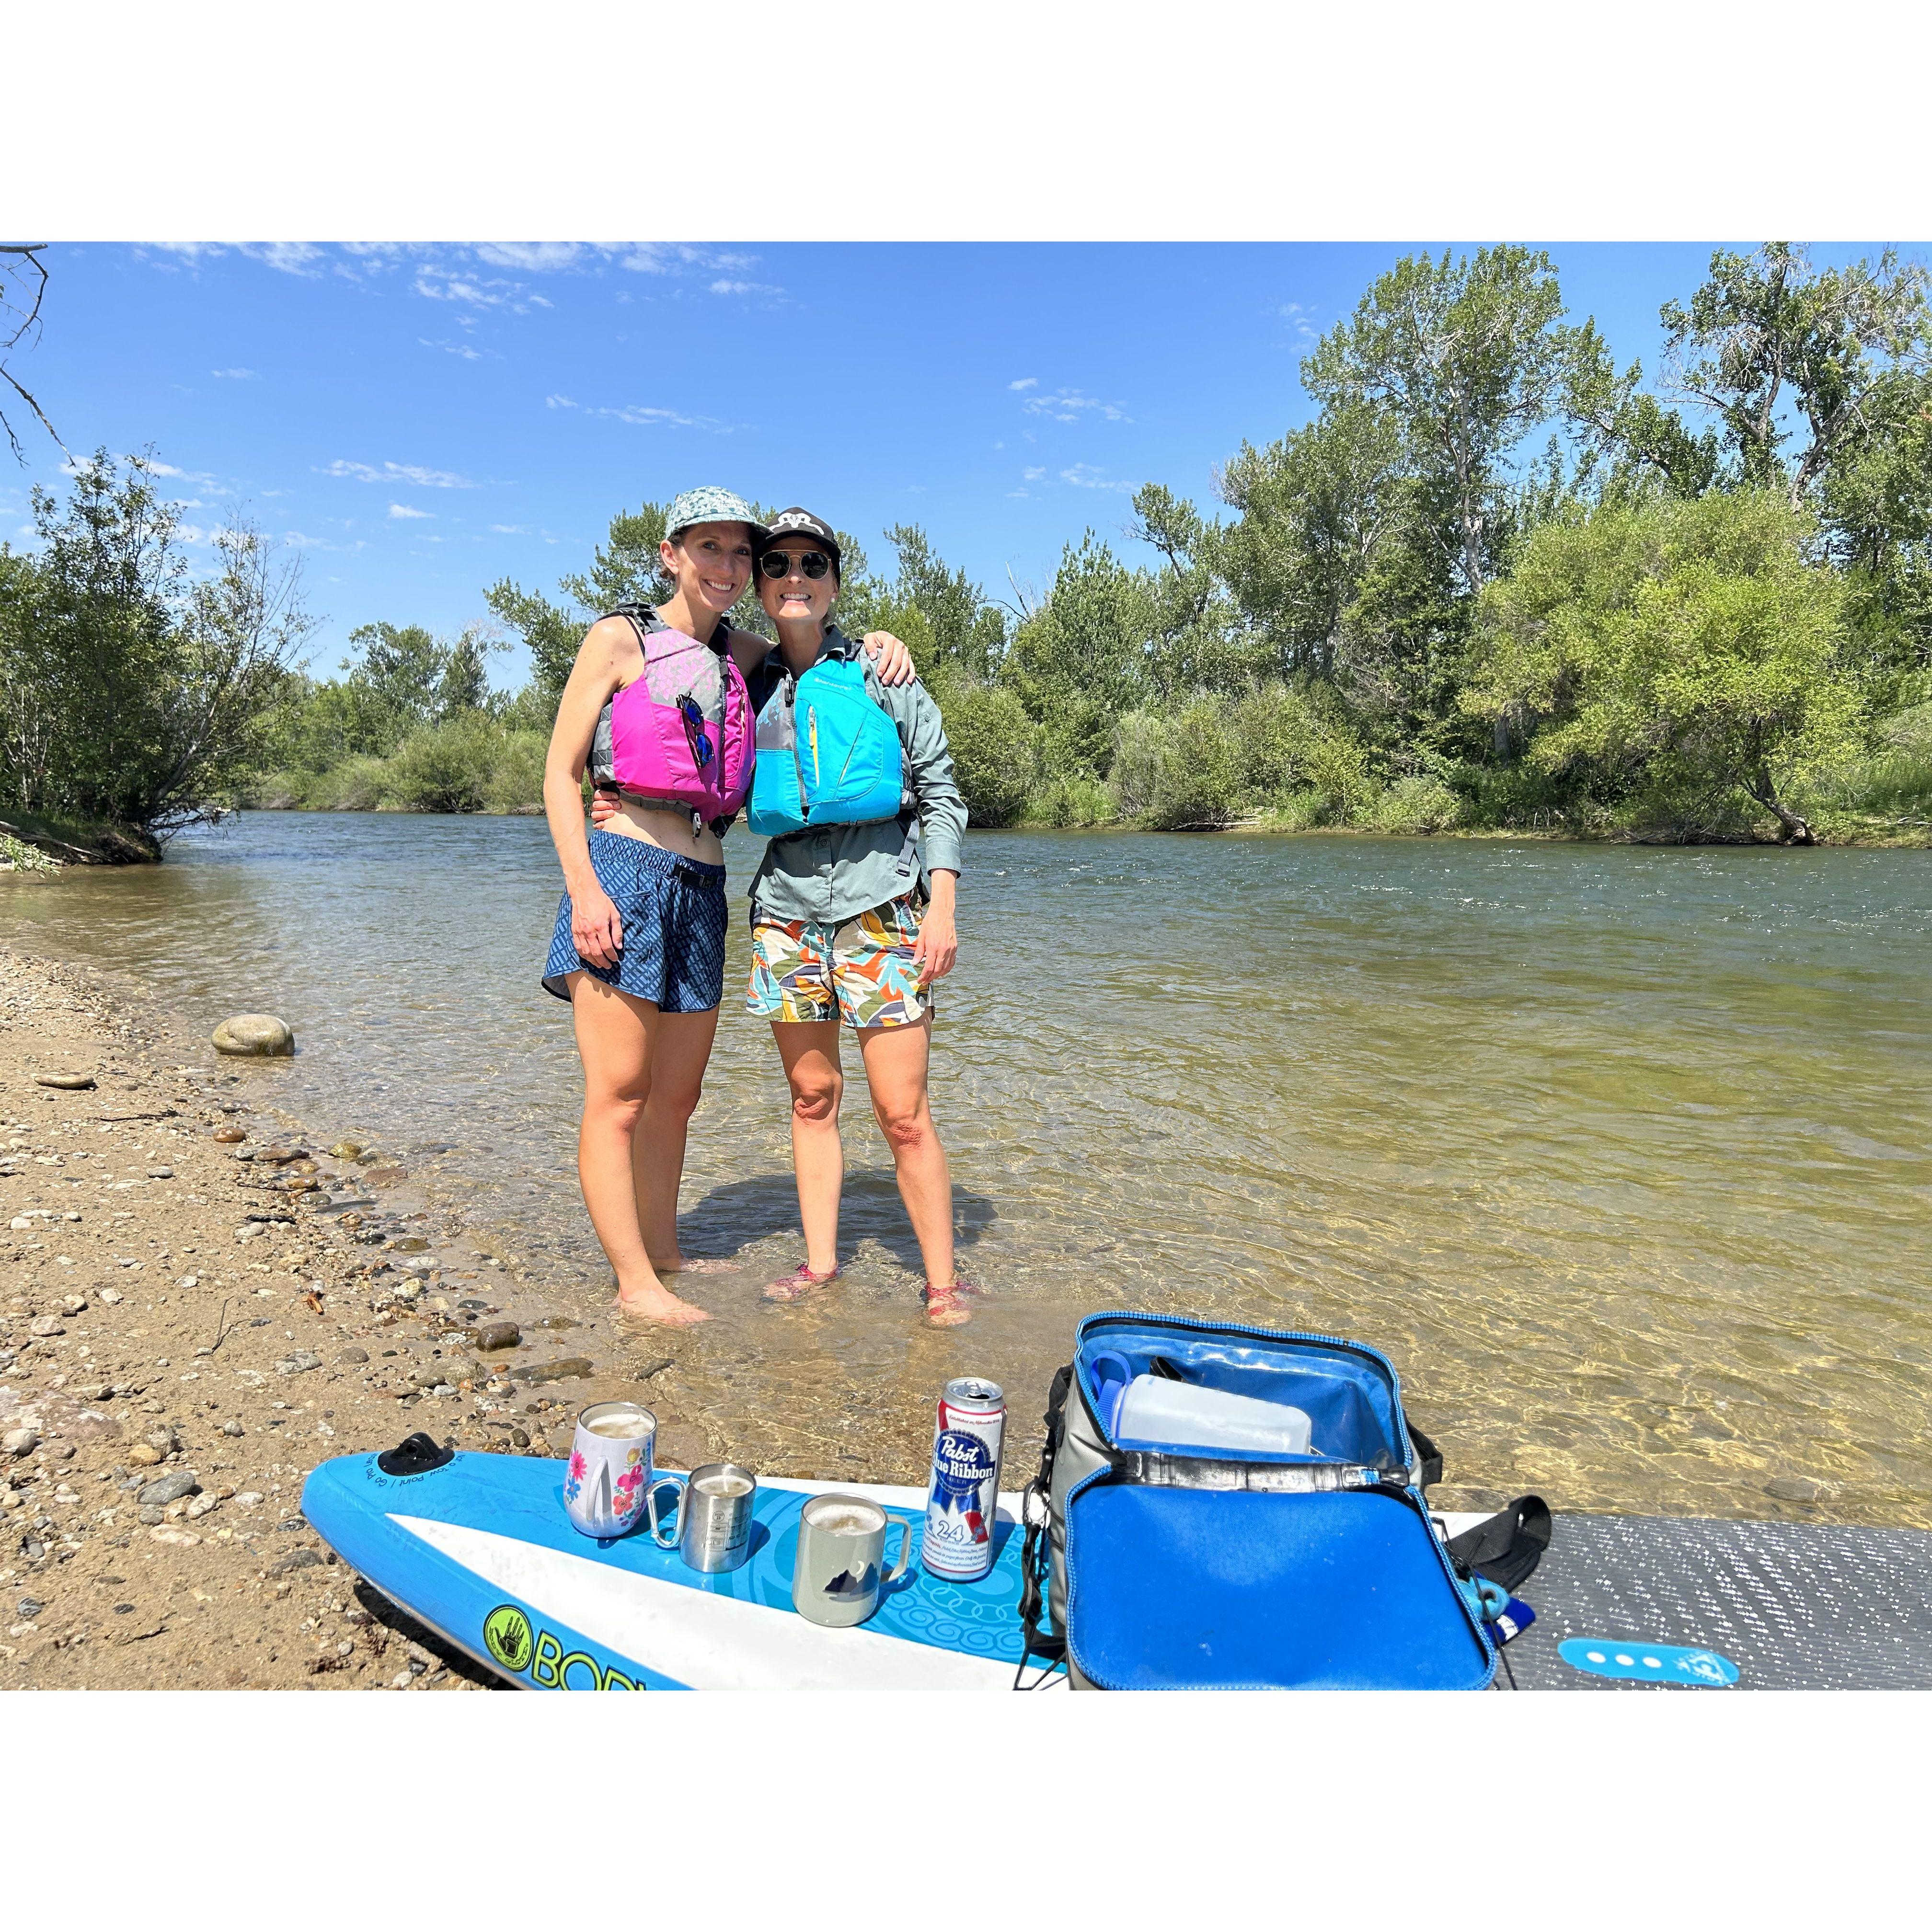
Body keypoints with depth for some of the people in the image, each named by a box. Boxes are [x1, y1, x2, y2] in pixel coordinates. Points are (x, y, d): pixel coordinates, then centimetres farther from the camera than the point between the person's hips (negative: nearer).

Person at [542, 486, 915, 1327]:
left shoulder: (740, 654, 16)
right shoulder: (621, 638, 2)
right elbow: (560, 770, -2)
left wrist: (877, 642, 9)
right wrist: (583, 888, -14)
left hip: (702, 886, 6)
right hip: (624, 870, -6)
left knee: (677, 1095, 11)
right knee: (619, 1094, -4)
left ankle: (663, 1255, 24)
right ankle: (634, 1282, 3)